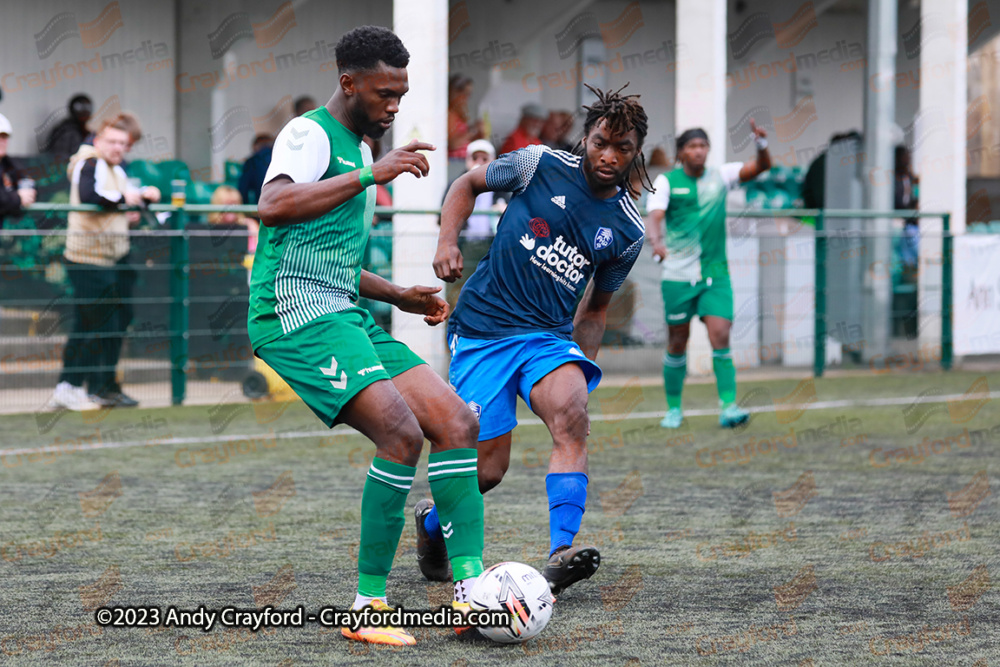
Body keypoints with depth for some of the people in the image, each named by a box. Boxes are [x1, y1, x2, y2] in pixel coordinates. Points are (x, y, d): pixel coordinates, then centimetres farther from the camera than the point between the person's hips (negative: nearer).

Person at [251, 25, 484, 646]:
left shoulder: (357, 151, 25)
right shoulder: (312, 133, -4)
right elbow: (275, 206, -26)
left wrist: (399, 296, 22)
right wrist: (371, 175, -25)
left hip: (345, 315, 10)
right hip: (297, 313, -10)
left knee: (458, 421, -3)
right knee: (402, 432, -23)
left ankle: (470, 589, -5)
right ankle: (369, 606, -16)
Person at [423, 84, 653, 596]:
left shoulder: (628, 231, 6)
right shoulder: (541, 166, -4)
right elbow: (468, 185, 11)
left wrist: (583, 369, 12)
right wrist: (447, 241, -3)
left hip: (550, 336, 3)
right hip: (483, 328, -3)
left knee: (572, 413, -29)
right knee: (488, 468, -6)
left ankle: (560, 554, -37)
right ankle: (432, 524, 28)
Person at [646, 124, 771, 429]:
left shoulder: (719, 176, 7)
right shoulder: (667, 181, -1)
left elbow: (761, 166, 0)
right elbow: (655, 217, -15)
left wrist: (761, 143, -21)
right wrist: (656, 243, -36)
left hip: (715, 274, 1)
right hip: (678, 276, -1)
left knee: (721, 338, -12)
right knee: (677, 344, 6)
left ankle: (728, 407, -14)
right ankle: (674, 409, 19)